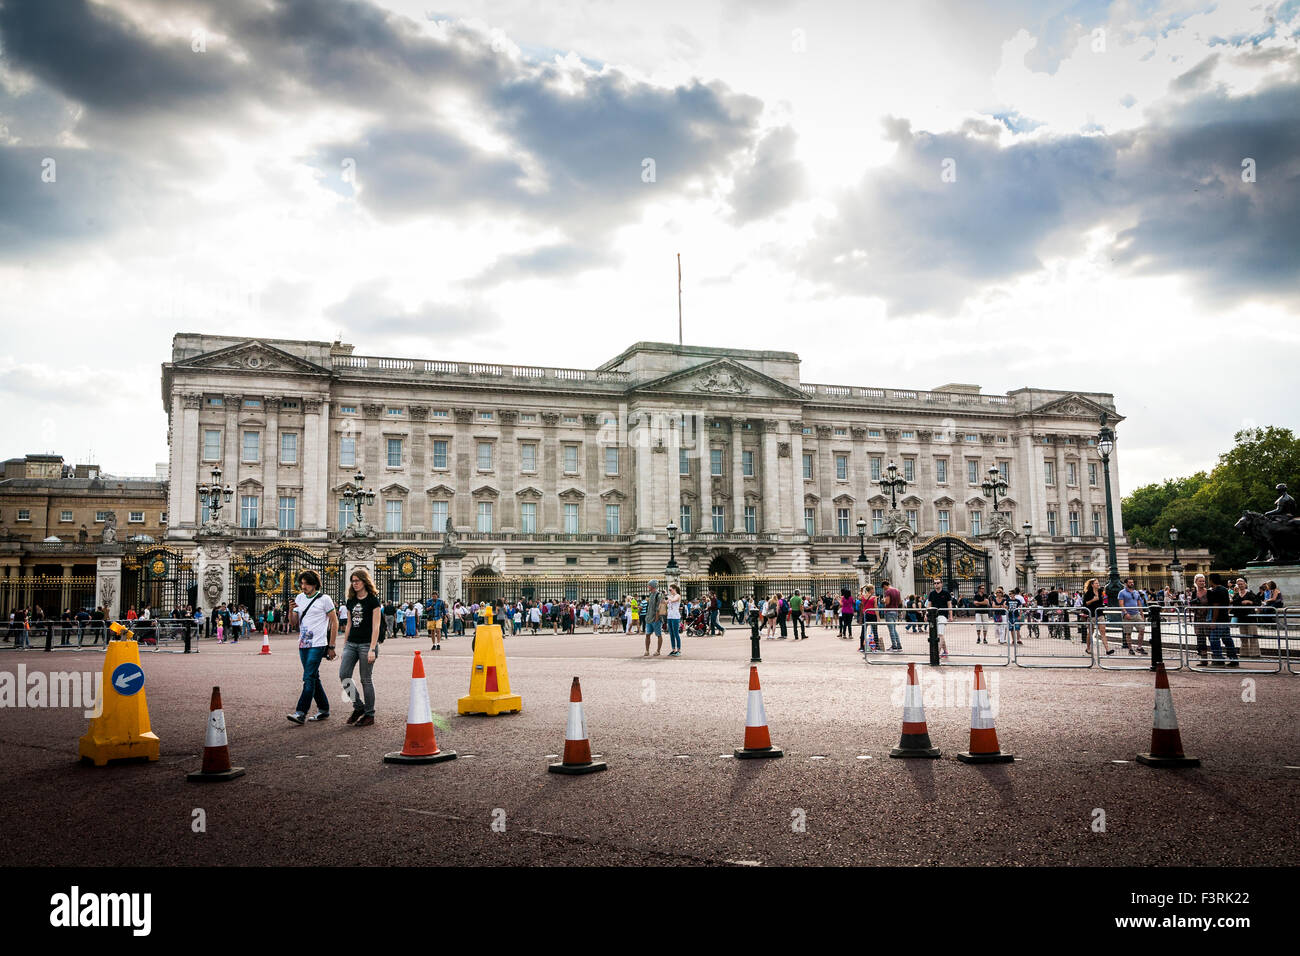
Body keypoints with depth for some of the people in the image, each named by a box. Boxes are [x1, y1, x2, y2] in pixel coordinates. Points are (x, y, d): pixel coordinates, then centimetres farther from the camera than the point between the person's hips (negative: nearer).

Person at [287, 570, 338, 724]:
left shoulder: (324, 599, -5)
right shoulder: (299, 598, 12)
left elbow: (334, 622, -3)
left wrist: (331, 646, -6)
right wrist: (291, 610, -9)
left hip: (317, 645, -6)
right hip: (303, 644, 7)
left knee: (309, 678, -12)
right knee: (314, 678, 11)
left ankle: (301, 712, -15)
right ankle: (323, 709, 21)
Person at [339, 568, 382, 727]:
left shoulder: (373, 600, -6)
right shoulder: (350, 601, 12)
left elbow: (375, 627, -10)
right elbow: (348, 625, 17)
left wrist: (372, 649, -16)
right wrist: (344, 647, 15)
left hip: (366, 644, -6)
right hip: (351, 644, 6)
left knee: (366, 680, 0)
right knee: (343, 675, -6)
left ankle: (369, 714, 11)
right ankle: (358, 706, 11)